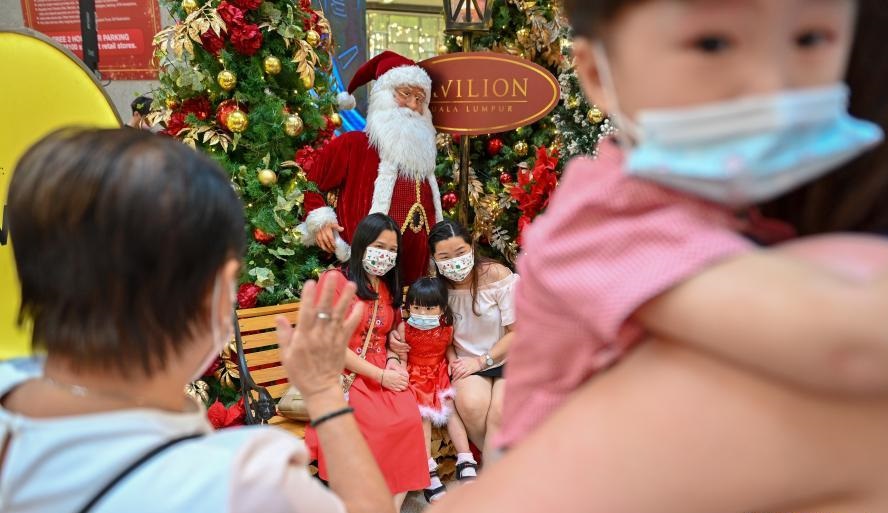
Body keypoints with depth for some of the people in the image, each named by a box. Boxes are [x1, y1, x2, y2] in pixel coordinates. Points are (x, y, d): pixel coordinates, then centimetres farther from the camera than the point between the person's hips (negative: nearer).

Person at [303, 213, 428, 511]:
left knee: (410, 419, -25)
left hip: (385, 372, 5)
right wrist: (380, 375, -14)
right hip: (345, 374, -5)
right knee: (386, 425, -30)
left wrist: (393, 361, -1)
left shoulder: (388, 287, 17)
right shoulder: (335, 280, -5)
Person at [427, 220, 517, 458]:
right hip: (468, 363, 2)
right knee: (471, 404, -29)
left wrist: (482, 360, -14)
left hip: (508, 358, -2)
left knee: (500, 412, -30)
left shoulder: (496, 275, -15)